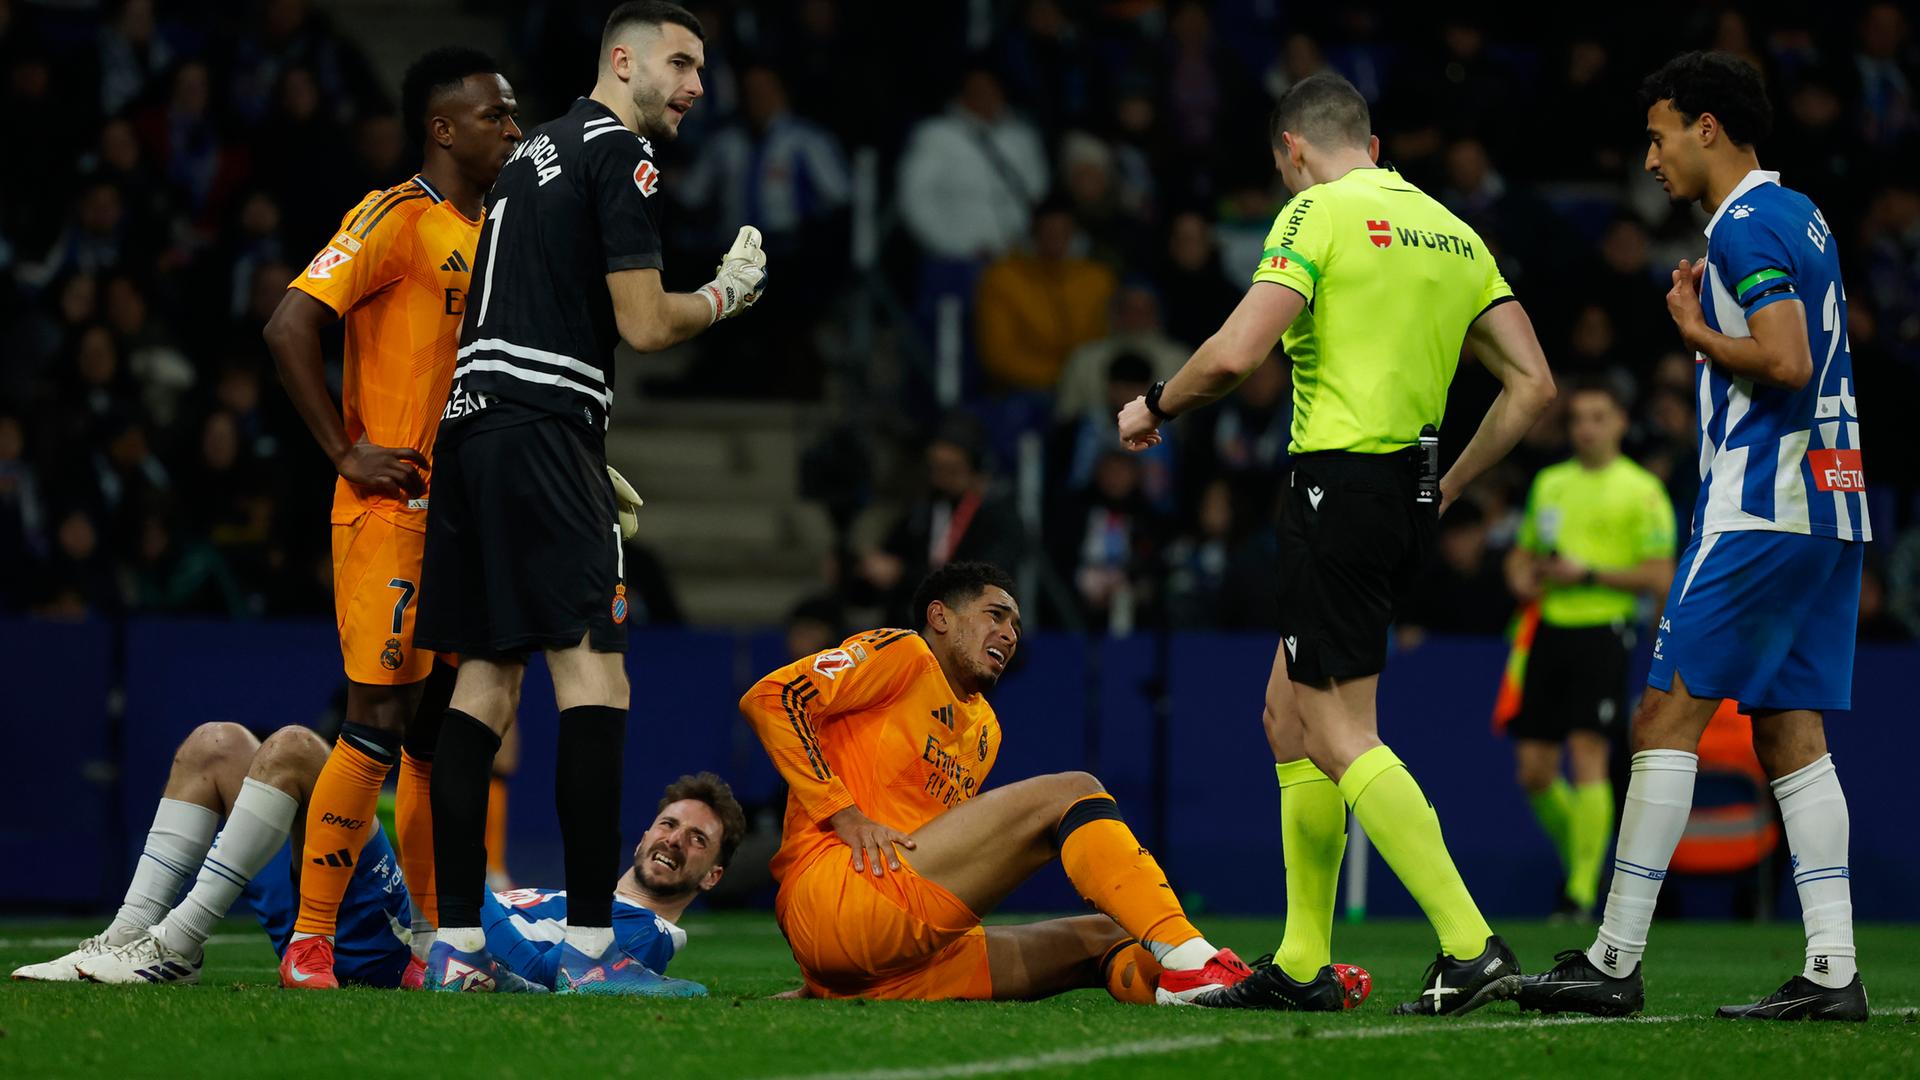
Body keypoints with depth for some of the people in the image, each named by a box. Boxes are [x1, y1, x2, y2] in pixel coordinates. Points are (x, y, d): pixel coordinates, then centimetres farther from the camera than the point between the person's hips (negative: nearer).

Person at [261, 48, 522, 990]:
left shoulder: (492, 234, 17)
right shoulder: (395, 221, -10)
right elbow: (290, 327, -18)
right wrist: (347, 454, -16)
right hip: (391, 514, -8)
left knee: (443, 731, 10)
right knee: (379, 719, -12)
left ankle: (441, 945, 15)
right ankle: (309, 942, -9)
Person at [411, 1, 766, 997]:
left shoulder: (537, 150, 23)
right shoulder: (619, 150, -4)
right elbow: (643, 325, -10)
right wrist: (727, 294, 9)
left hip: (470, 424, 9)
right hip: (540, 428, -9)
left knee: (485, 681, 8)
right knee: (593, 679, -10)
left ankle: (454, 945, 5)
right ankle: (590, 950, -16)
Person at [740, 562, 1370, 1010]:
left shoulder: (984, 729, 29)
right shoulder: (903, 657, 4)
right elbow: (768, 699, -8)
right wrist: (844, 814, -14)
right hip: (830, 896, -9)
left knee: (1102, 942, 0)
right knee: (1070, 793, -15)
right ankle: (1191, 965, -29)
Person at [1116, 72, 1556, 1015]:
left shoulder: (1320, 214, -7)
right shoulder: (1452, 232, 14)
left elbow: (1236, 353, -19)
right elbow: (1531, 383, 10)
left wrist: (1156, 406, 0)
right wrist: (1447, 488, 18)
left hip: (1338, 482, -8)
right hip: (1409, 495, 8)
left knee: (1339, 737, -5)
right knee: (1289, 713, 17)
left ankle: (1468, 944, -15)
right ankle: (1302, 962, 18)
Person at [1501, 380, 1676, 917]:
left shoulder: (1641, 490, -1)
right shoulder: (1549, 482, 17)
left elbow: (1659, 576, -7)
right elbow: (1524, 551, 27)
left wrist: (1588, 574, -14)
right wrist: (1522, 577, 4)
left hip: (1602, 631, -6)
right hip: (1549, 627, 6)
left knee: (1587, 757, -13)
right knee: (1534, 769, 2)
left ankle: (1582, 892, -10)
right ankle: (1576, 859, 26)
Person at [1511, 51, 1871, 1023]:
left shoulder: (1748, 228, -12)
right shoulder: (1798, 217, 18)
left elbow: (1786, 363, -23)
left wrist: (1696, 332, -7)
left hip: (1759, 508, -10)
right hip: (1828, 504, 10)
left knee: (1668, 717, -7)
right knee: (1792, 734, 7)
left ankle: (1615, 962, -8)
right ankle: (1833, 971, 0)